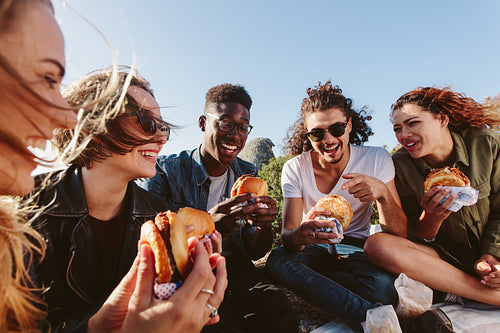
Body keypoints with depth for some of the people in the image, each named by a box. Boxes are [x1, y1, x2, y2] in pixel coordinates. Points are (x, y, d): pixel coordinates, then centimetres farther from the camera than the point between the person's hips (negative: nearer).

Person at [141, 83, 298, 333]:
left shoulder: (248, 175, 5)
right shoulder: (165, 170, -8)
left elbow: (253, 253, 6)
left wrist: (265, 226, -19)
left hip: (232, 268, 3)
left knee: (277, 308, -25)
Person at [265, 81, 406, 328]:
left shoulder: (377, 159, -8)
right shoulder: (294, 170, -10)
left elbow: (399, 235, -10)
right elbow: (287, 233, -16)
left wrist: (383, 192, -31)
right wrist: (299, 235, -42)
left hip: (357, 250, -1)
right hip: (313, 252, 2)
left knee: (382, 285, -36)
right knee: (278, 259, -34)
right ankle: (375, 316, -28)